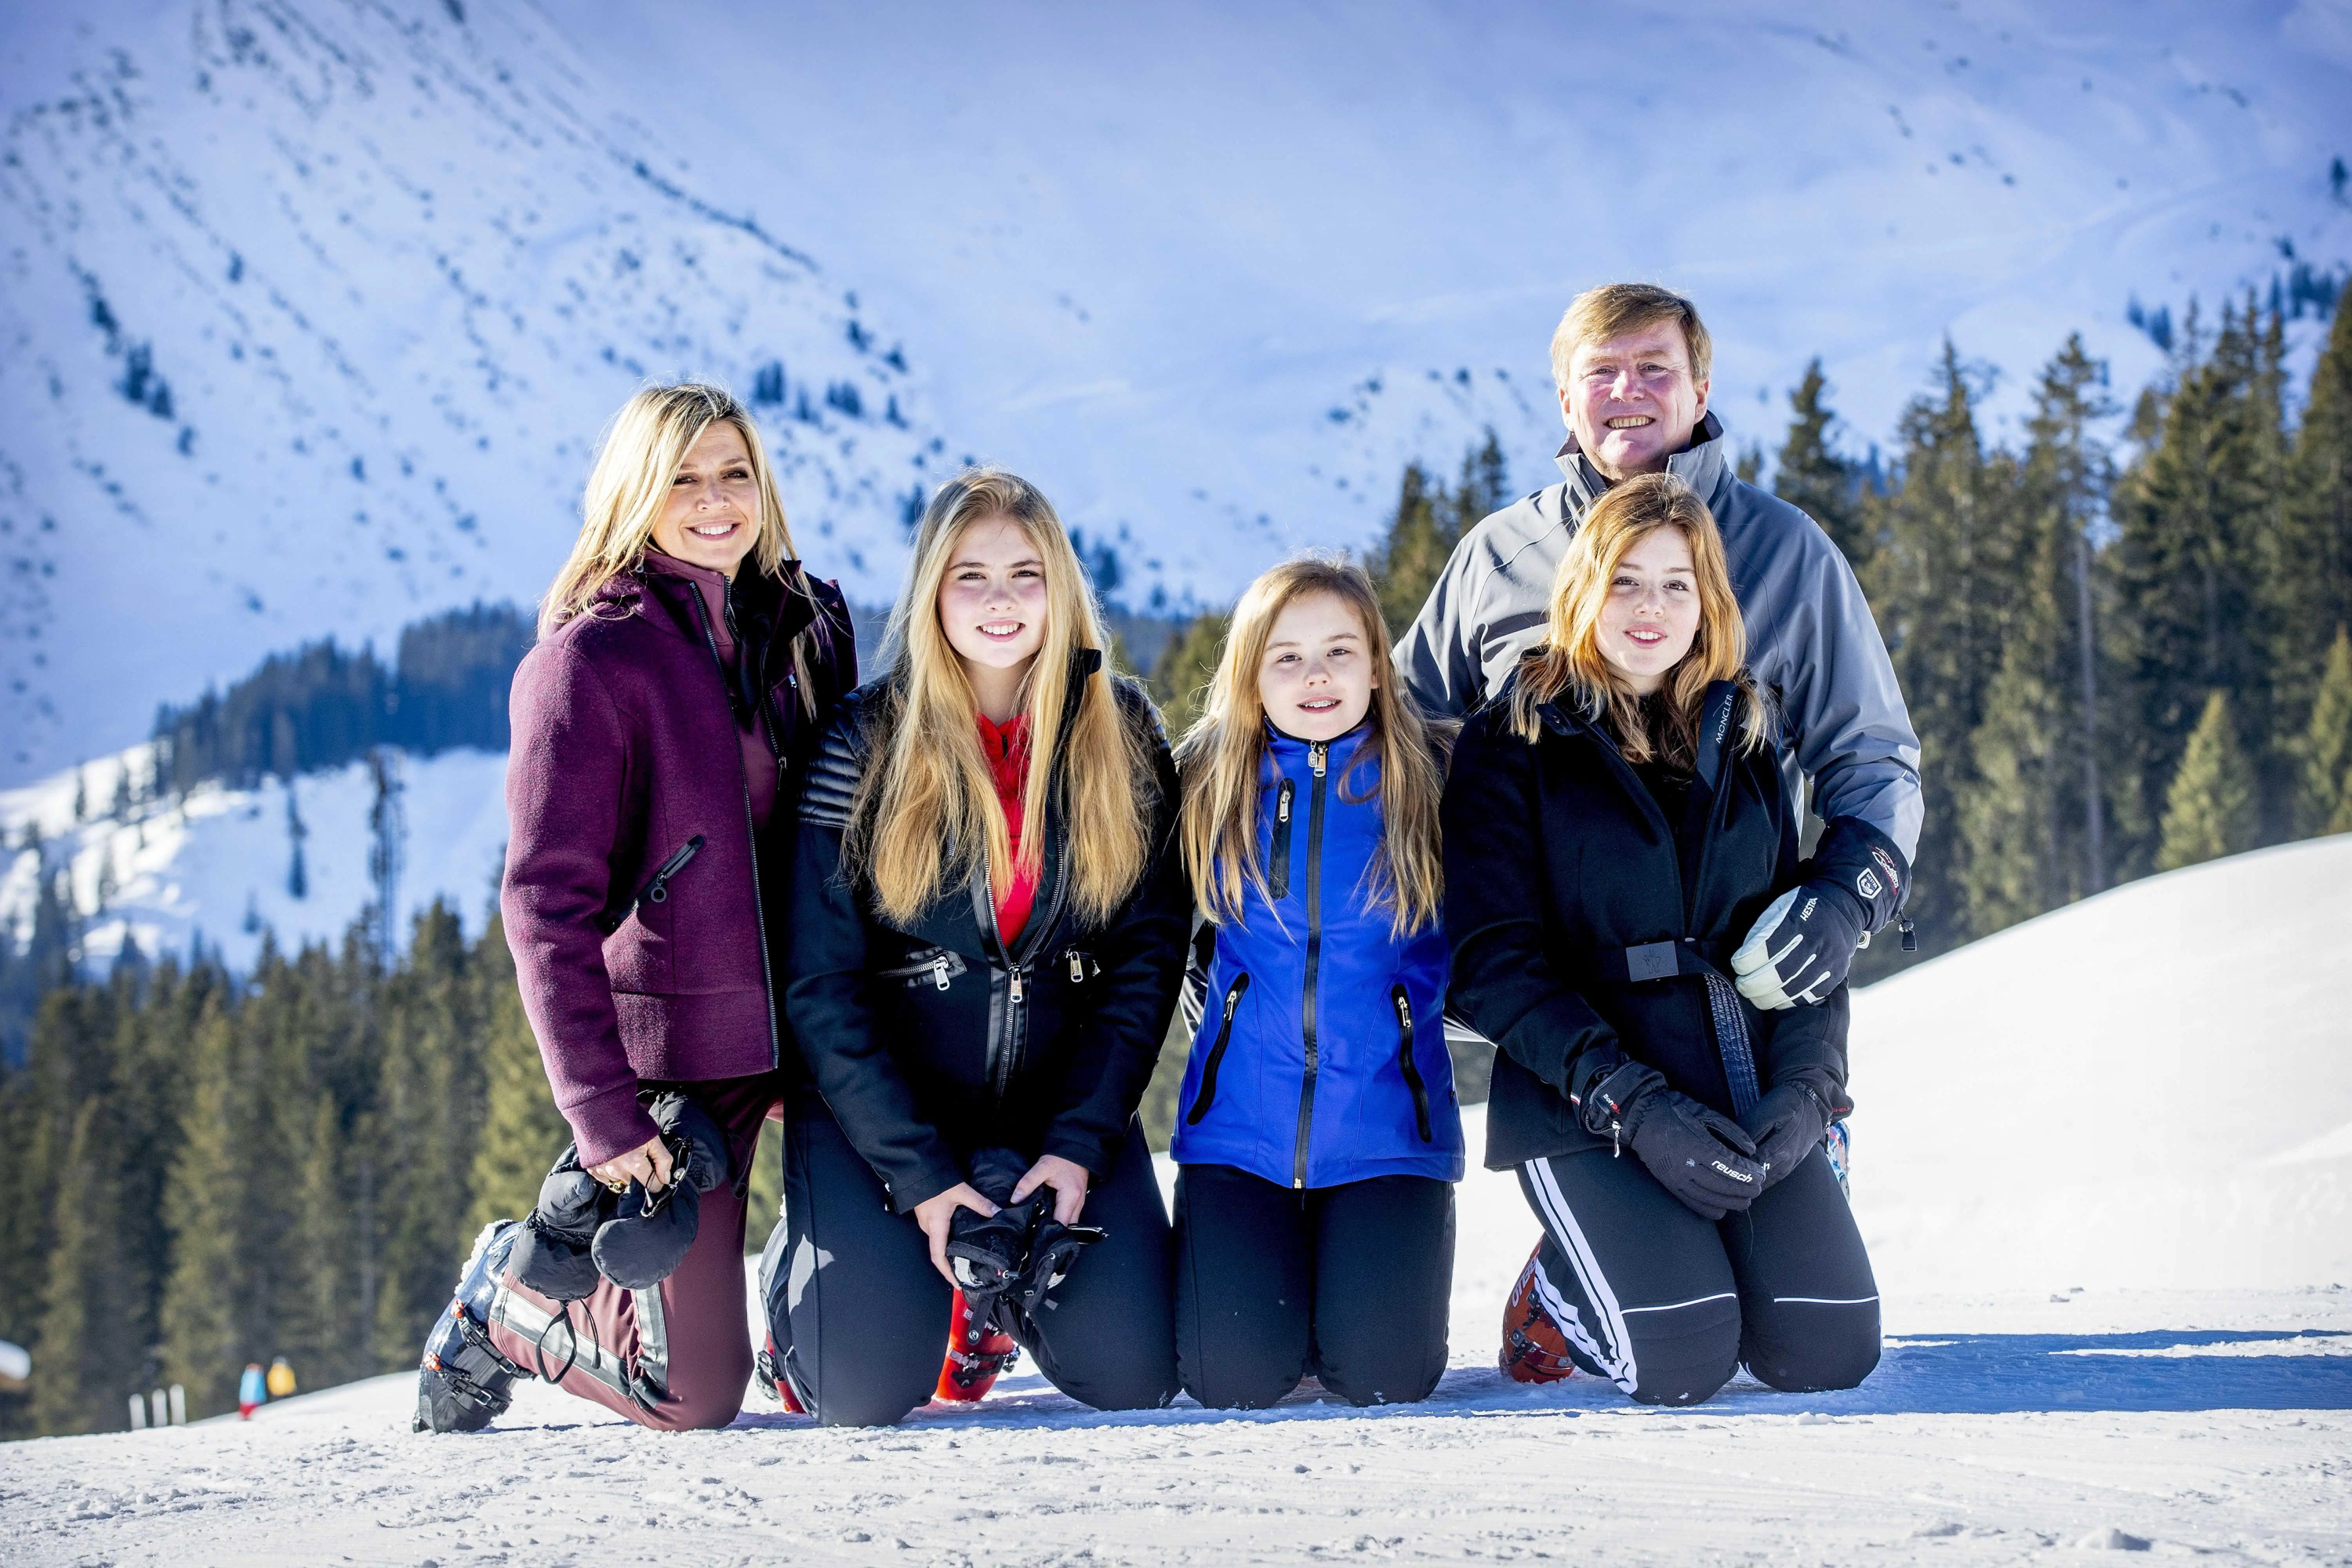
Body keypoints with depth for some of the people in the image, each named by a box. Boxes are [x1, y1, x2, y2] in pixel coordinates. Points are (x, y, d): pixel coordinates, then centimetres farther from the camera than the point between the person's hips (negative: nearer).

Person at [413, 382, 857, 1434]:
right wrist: (602, 1112, -21)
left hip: (782, 1036, 6)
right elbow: (546, 903, -15)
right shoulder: (591, 659, -11)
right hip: (666, 1055, -5)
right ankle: (504, 1301, 26)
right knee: (696, 1395, -2)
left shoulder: (807, 628, 8)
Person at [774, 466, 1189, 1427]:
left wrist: (1080, 1144, -12)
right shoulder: (865, 741, -9)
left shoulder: (1120, 734, -1)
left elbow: (1148, 955, 0)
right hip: (878, 1099, -2)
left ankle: (1007, 1283, 20)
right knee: (868, 1390, -17)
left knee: (1128, 1374, -14)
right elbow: (820, 982, -10)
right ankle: (805, 1276, 19)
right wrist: (921, 1175, -17)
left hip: (1059, 1093, 2)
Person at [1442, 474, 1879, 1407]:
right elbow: (1493, 963, -8)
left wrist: (1804, 1086, -9)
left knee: (1828, 1353, -14)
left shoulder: (1745, 736, 13)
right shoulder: (1511, 744, -1)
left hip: (1746, 1092, 4)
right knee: (1682, 1362, -22)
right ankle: (1561, 1290, 12)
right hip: (1587, 1106, -4)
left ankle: (1696, 1264, 19)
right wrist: (1632, 1105, -19)